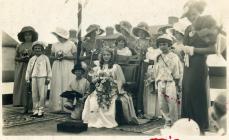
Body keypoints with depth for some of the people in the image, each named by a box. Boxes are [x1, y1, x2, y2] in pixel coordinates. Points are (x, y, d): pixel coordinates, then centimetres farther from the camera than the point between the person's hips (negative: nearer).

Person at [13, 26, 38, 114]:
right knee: (22, 86, -2)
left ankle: (33, 107, -4)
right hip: (21, 69, 3)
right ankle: (25, 107, 4)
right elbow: (16, 57, 13)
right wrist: (21, 59, -8)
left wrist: (30, 59, -13)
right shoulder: (20, 46, 13)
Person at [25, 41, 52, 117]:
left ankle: (41, 110, 3)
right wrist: (27, 79, 12)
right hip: (34, 77, 4)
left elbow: (49, 69, 4)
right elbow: (28, 70, 16)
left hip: (42, 77, -4)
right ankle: (35, 110, 14)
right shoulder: (32, 59, 13)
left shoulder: (45, 58, 4)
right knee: (34, 95, 5)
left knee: (42, 94, -5)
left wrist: (48, 78, 0)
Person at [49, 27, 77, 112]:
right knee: (57, 86, -2)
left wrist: (64, 56, -12)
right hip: (57, 67, 4)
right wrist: (56, 57, -5)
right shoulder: (55, 45, 13)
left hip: (68, 68, -3)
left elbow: (75, 56, -3)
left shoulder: (71, 44, 1)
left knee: (67, 86, -7)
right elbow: (51, 56, 16)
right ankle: (57, 107, 2)